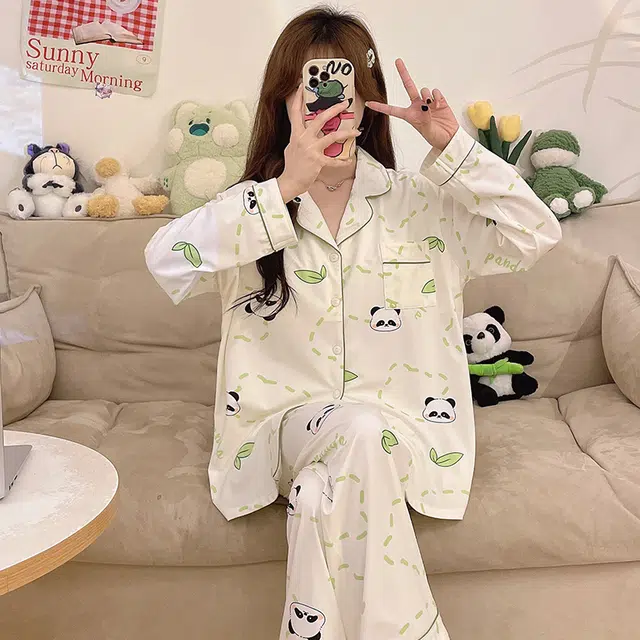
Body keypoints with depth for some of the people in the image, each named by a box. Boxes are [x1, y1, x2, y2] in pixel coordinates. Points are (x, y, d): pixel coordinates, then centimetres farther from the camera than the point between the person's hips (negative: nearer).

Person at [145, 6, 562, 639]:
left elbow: (536, 235, -3)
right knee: (361, 430, -31)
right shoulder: (257, 206, 0)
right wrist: (286, 188, -25)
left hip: (404, 430, 1)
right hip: (286, 425, 0)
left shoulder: (418, 202, 4)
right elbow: (166, 260, -19)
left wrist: (454, 148, -11)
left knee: (340, 474, -31)